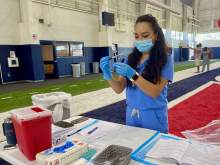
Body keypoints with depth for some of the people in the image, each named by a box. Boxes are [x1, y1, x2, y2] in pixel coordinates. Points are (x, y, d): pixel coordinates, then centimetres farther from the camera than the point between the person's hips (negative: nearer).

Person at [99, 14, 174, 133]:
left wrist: (133, 75, -31)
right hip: (131, 116, 4)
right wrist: (108, 75, -22)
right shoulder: (131, 59, 1)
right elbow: (119, 89, -3)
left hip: (154, 119, -4)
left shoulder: (165, 59, -11)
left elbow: (155, 92, -19)